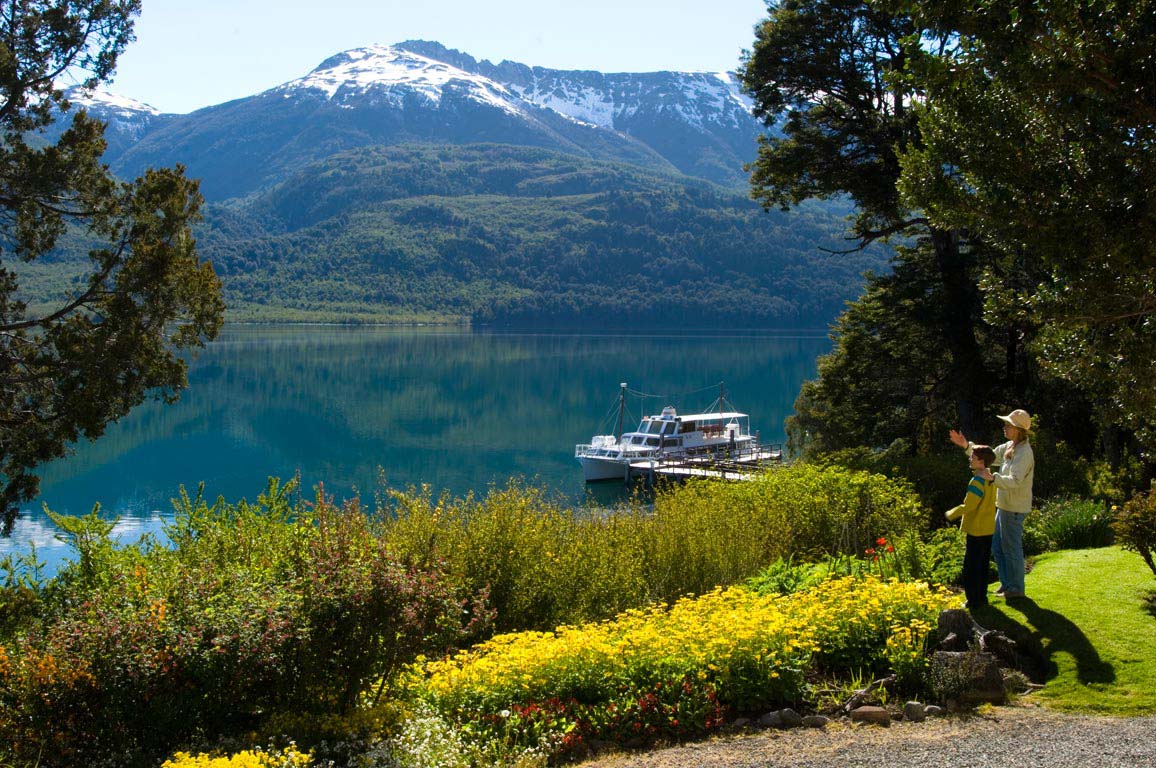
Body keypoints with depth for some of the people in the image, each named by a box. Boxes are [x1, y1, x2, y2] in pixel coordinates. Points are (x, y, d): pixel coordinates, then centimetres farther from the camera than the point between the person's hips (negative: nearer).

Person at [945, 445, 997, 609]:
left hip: (976, 530, -9)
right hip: (988, 529, 9)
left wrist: (951, 514, -6)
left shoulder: (977, 481, -20)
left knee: (971, 567, -1)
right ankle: (982, 597, 23)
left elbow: (968, 506, -21)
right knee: (983, 565, 16)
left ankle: (974, 601, 2)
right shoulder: (990, 479, 7)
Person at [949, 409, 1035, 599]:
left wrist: (993, 478, -44)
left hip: (1014, 508, -10)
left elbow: (1015, 481, -29)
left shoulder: (1024, 453, -20)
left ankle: (1016, 589, 13)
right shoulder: (1009, 447, 9)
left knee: (1011, 548, 1)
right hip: (1004, 505, 10)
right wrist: (967, 446, 7)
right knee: (997, 546, 16)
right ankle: (1006, 584, 27)